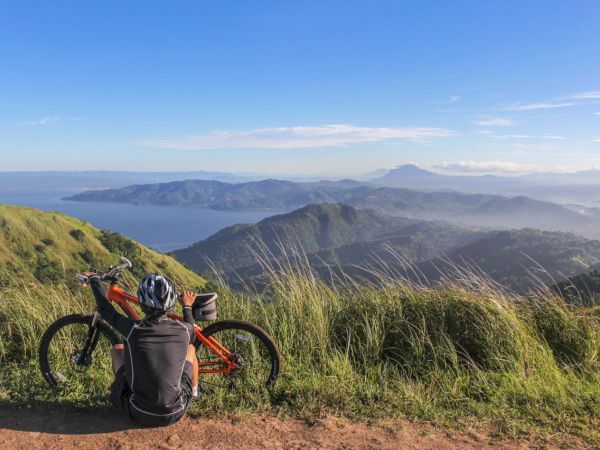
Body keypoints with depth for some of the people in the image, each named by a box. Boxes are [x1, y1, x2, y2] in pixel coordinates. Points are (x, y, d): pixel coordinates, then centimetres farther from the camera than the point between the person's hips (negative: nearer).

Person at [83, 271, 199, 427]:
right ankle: (194, 391, 44)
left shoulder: (133, 330, -18)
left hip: (139, 414, 0)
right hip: (175, 414, 1)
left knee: (118, 349, 17)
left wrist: (94, 279, 17)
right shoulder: (183, 330, -14)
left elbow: (105, 309, 2)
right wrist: (187, 307, 27)